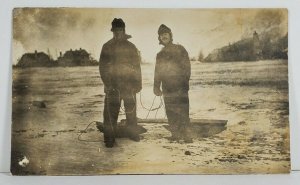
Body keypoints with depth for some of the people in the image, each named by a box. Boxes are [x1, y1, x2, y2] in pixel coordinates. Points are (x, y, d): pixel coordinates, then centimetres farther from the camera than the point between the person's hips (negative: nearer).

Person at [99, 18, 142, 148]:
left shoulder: (131, 47, 9)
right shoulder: (107, 47, 5)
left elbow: (137, 66, 10)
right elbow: (103, 66, 3)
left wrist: (138, 83, 3)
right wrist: (107, 83, -8)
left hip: (129, 84, 2)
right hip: (113, 85, -2)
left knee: (131, 110, 9)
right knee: (111, 111, -4)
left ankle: (132, 132, 27)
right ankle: (109, 138, 5)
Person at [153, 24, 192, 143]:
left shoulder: (180, 49, 8)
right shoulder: (160, 54, 19)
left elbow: (187, 66, 1)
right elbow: (157, 72, 20)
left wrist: (185, 79, -11)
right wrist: (156, 87, 12)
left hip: (180, 85, -4)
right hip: (167, 87, 4)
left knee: (183, 110, -9)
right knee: (170, 112, 2)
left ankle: (184, 134, -4)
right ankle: (175, 134, 10)